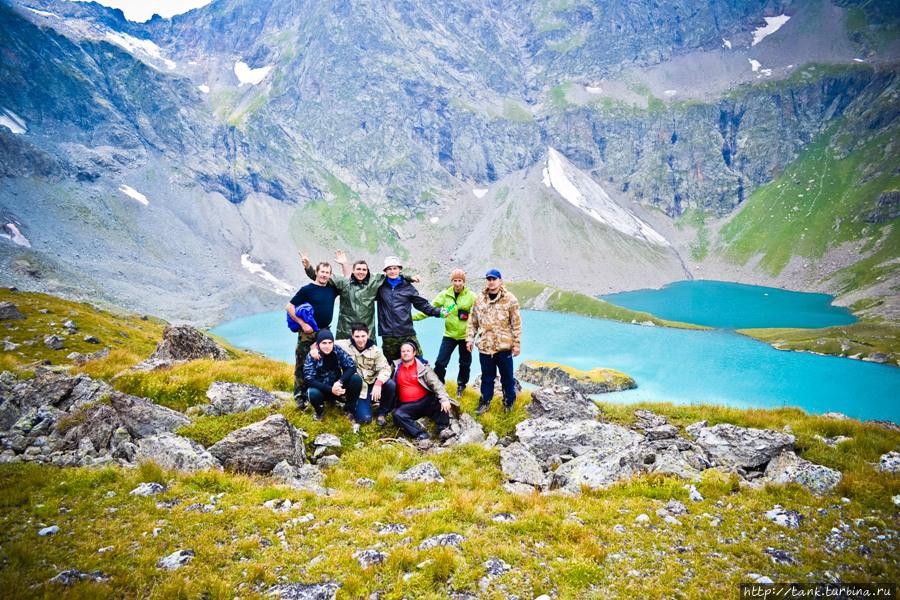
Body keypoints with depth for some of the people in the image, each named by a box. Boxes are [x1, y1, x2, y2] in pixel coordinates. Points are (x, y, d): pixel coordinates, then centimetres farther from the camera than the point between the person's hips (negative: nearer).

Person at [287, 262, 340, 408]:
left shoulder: (332, 289, 6)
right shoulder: (307, 289, -8)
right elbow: (289, 307, -8)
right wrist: (302, 324, -16)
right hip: (308, 333, -5)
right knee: (302, 364, -2)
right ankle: (299, 395, 5)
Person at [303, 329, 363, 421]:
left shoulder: (338, 351, -11)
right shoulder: (312, 356, -17)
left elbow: (352, 367, -17)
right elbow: (309, 380, -24)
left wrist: (340, 382, -34)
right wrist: (331, 389, -34)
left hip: (337, 387, 2)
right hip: (322, 389, -2)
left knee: (356, 379, -23)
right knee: (313, 393, -36)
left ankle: (348, 408, 0)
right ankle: (320, 411, 1)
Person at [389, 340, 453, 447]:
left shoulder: (422, 367, 2)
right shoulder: (396, 368, 11)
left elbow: (436, 383, -9)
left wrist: (444, 399, -25)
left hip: (426, 401, -1)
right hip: (407, 406, 1)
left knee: (440, 402, -30)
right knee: (397, 415, -29)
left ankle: (443, 429, -29)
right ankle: (421, 435, -37)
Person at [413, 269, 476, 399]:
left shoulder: (471, 296, -6)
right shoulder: (445, 295, -2)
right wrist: (413, 316, -13)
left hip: (465, 335, -1)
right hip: (449, 334, 1)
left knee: (465, 364, 14)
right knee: (440, 363, -3)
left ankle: (461, 387, 36)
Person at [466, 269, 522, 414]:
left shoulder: (509, 299, -7)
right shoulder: (479, 298, 4)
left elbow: (516, 324, -5)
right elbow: (472, 321, 10)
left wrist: (517, 344, -6)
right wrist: (470, 338, 5)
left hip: (504, 346, -3)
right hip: (485, 346, 3)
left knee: (507, 376, 10)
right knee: (487, 376, 15)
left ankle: (509, 401, 28)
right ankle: (485, 401, 29)